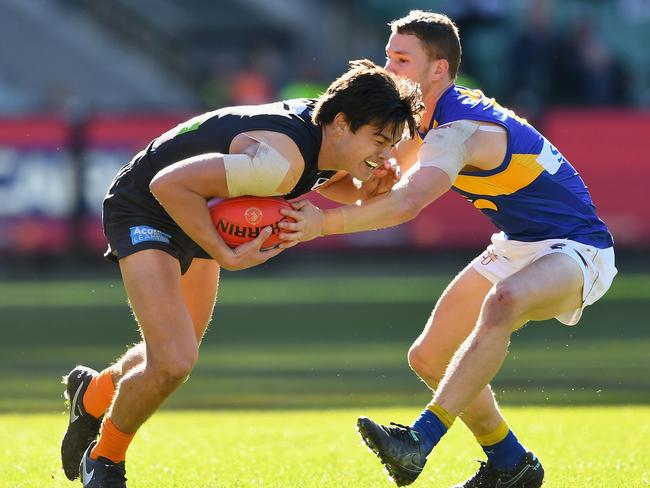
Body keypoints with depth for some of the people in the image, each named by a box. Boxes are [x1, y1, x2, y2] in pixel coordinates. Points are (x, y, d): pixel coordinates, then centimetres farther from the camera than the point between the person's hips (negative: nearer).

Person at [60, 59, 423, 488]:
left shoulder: (325, 127, -13)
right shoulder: (280, 163, -39)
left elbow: (333, 182, 11)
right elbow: (168, 184, -38)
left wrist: (370, 187, -12)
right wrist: (226, 256, -35)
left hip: (197, 218, 9)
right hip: (144, 208, -9)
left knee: (175, 356, 23)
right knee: (174, 362, -21)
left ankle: (94, 394, 54)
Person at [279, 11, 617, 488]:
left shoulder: (459, 129, -27)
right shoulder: (429, 119, 3)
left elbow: (407, 202, -43)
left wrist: (325, 223, -48)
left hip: (574, 250, -10)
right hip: (518, 247, 10)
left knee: (503, 302, -42)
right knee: (429, 357, 7)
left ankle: (420, 441, -51)